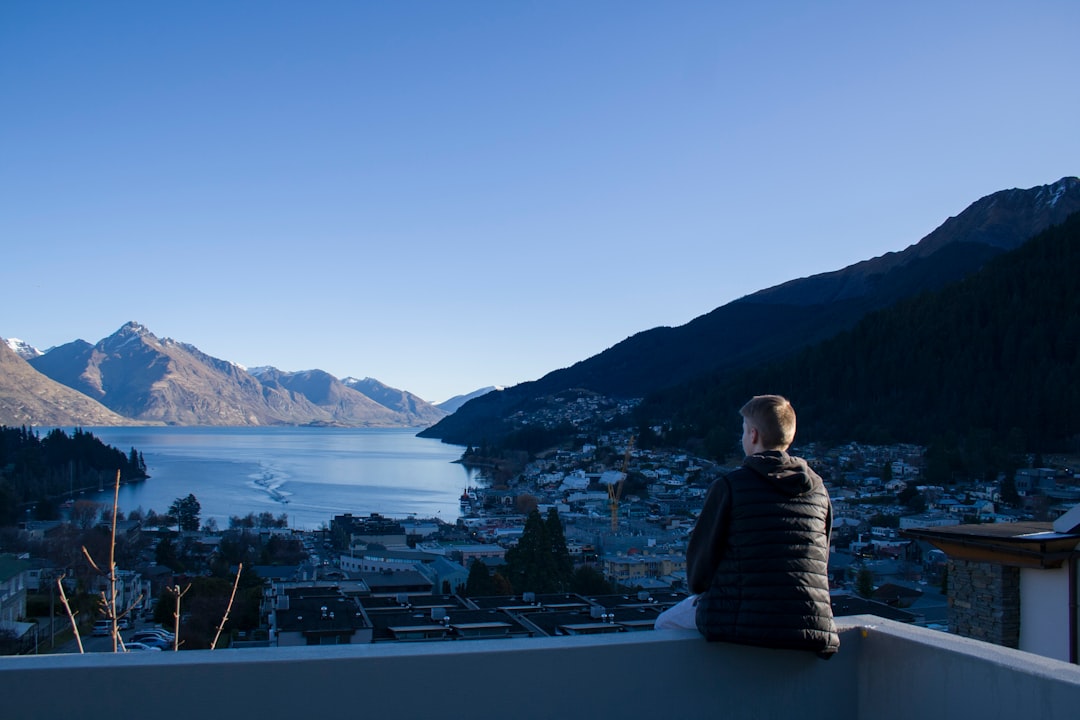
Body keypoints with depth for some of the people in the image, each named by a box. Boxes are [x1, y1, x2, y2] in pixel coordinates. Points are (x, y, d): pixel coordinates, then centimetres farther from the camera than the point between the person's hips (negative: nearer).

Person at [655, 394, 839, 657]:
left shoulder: (728, 486, -9)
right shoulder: (818, 489, 6)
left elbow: (702, 554, -2)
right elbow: (820, 561, 13)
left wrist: (699, 587, 19)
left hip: (740, 625, -5)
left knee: (665, 623, 23)